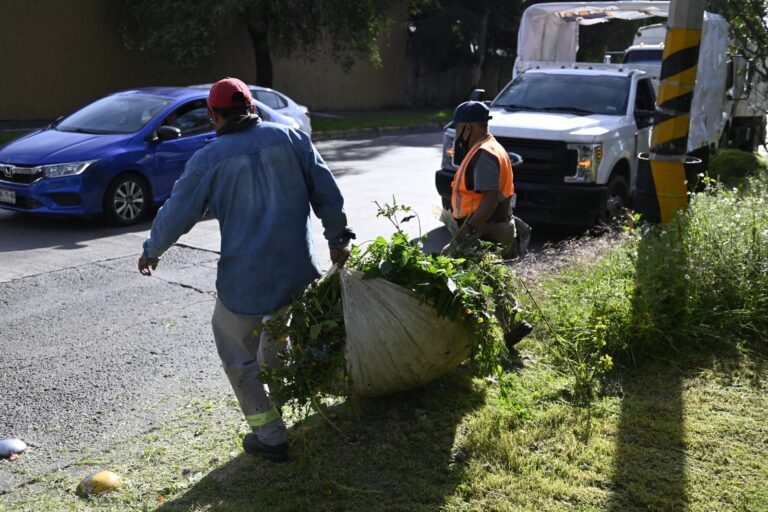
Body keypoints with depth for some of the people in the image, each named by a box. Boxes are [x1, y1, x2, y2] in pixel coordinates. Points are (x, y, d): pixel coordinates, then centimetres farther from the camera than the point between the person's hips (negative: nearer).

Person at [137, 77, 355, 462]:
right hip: (299, 270, 5)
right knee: (277, 340, 28)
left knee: (238, 353, 11)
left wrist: (151, 251, 17)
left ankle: (270, 437, 15)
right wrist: (337, 236, 14)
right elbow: (326, 189, 4)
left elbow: (176, 214, 0)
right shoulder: (289, 137, 2)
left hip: (245, 278, -4)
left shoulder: (209, 159, -7)